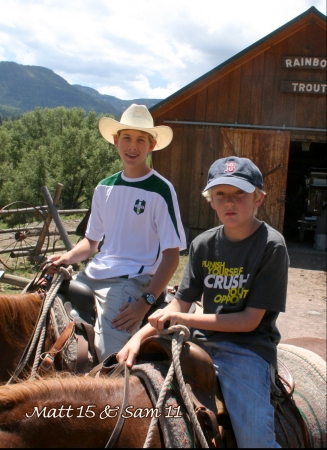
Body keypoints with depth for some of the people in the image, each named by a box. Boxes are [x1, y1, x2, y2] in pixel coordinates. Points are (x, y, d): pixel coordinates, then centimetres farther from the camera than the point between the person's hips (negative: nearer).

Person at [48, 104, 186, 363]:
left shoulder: (161, 191, -6)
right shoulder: (104, 188, 12)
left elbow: (172, 254, -7)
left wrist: (145, 302, -17)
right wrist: (69, 257, -1)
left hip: (130, 282, -6)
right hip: (92, 275, 6)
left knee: (109, 356, -25)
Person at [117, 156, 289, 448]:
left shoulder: (271, 246, -9)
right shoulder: (203, 245, 5)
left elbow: (250, 320, -12)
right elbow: (178, 306, 5)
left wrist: (184, 319, -17)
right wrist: (138, 338, -11)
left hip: (248, 349, -4)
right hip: (203, 342, 5)